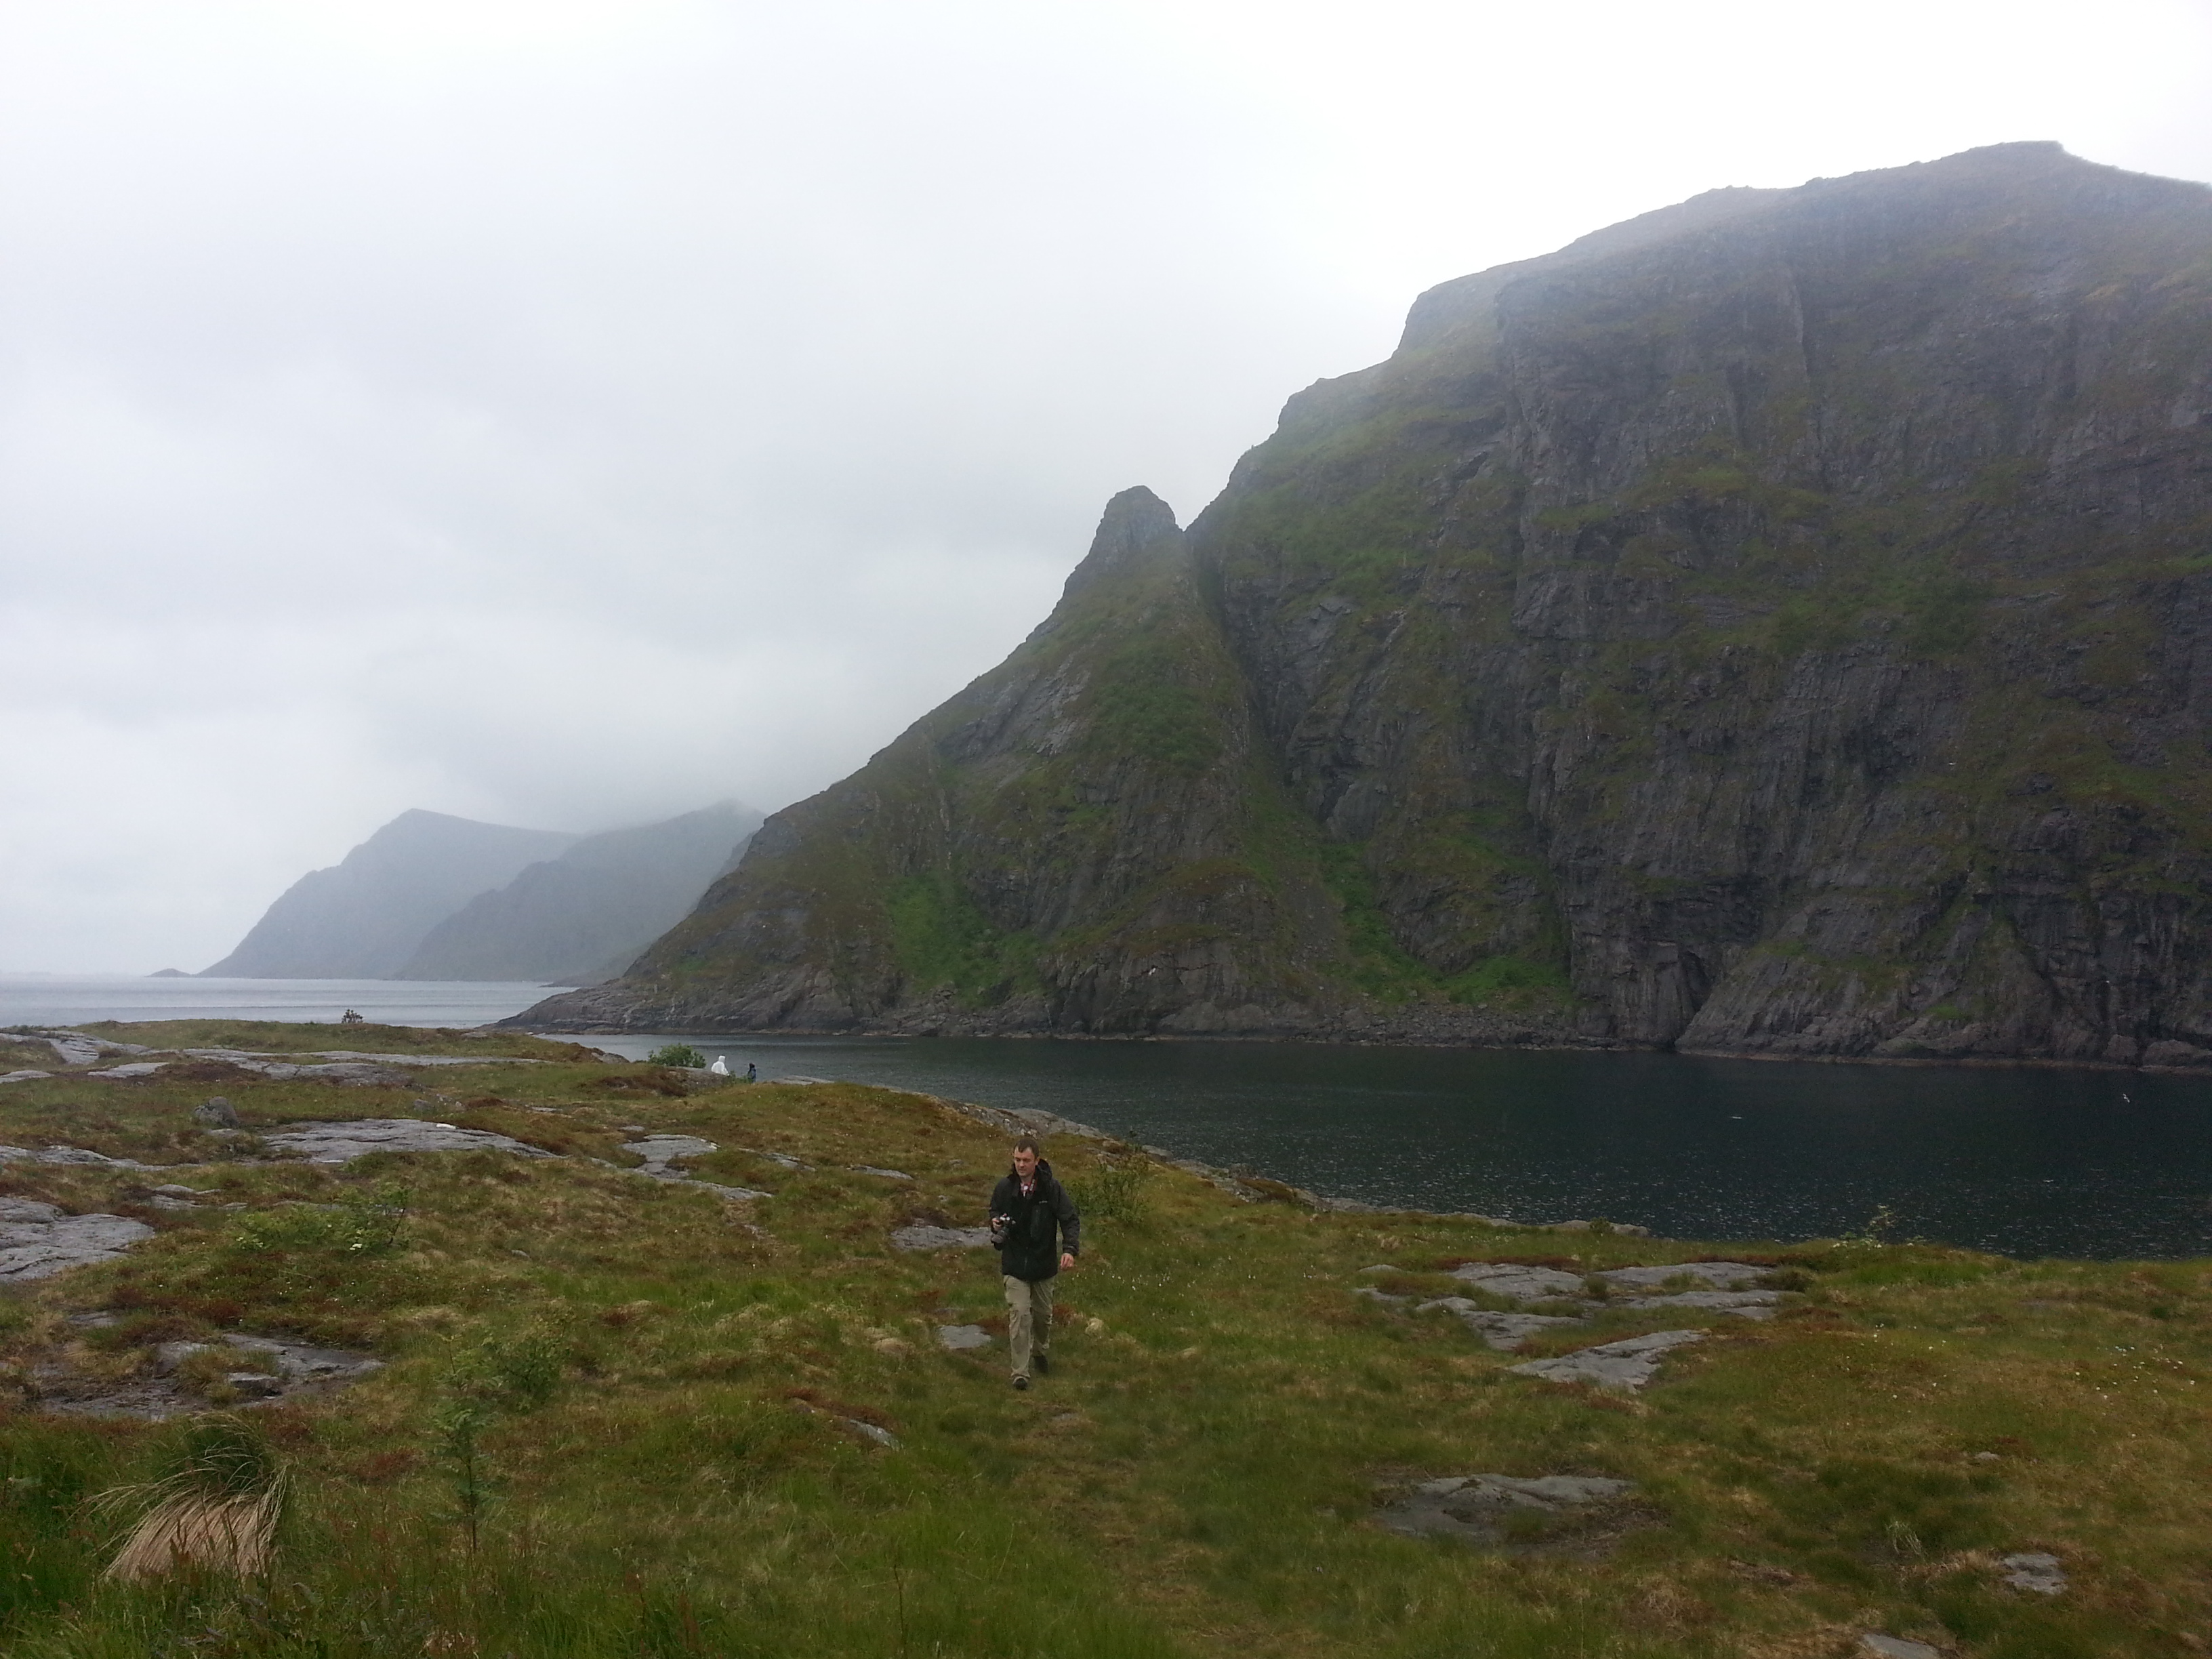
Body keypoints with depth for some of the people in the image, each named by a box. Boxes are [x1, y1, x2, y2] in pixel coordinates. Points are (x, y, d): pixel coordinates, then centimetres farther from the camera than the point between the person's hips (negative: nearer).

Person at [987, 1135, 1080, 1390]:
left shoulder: (1052, 1189, -11)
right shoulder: (1004, 1187, -5)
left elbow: (1071, 1220, -9)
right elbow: (995, 1211, 14)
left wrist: (1070, 1248, -25)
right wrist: (996, 1222, -10)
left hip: (1043, 1262, 0)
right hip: (1014, 1263, 0)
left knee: (1043, 1313, 16)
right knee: (1019, 1312, -12)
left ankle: (1041, 1351, 45)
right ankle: (1020, 1372, -9)